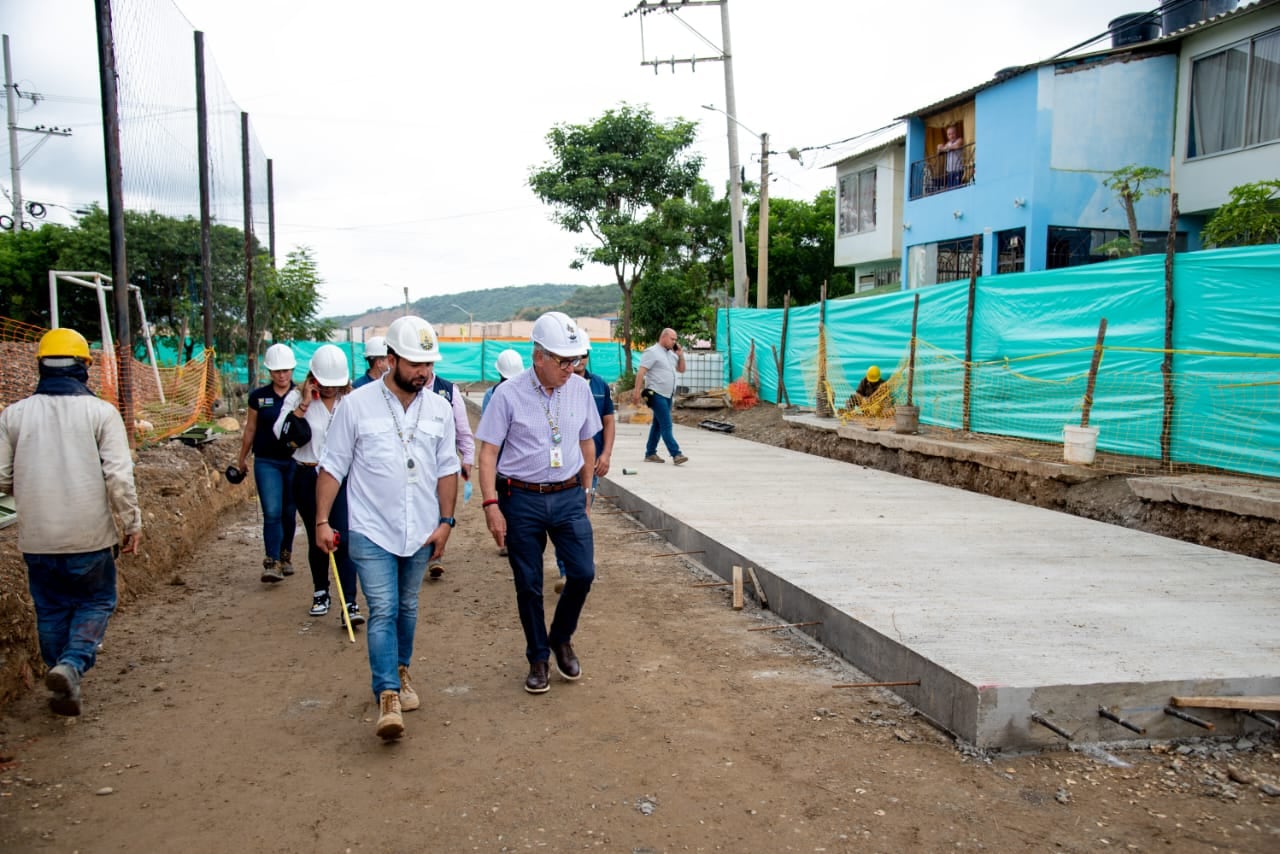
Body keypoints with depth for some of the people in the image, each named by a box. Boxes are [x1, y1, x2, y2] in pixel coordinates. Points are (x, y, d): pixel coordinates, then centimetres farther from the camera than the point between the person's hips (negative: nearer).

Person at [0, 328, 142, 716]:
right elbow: (119, 476, -13)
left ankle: (65, 689, 22)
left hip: (37, 538, 3)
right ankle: (70, 665, -8)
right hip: (89, 535, -2)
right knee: (96, 602, 14)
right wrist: (132, 524, -3)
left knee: (51, 610, 16)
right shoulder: (101, 412, -8)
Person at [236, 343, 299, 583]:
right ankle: (272, 563, -9)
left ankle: (286, 556, 27)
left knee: (289, 512, 10)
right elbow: (250, 430, 11)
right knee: (272, 513, -9)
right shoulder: (258, 397, 3)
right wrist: (241, 461, 17)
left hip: (294, 461, 0)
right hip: (266, 462, 0)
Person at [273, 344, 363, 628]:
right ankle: (320, 593, 33)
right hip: (308, 478, 1)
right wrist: (304, 405, -20)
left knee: (344, 539, -11)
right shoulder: (296, 398, -2)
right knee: (317, 540, 12)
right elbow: (284, 435, -16)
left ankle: (350, 604, -11)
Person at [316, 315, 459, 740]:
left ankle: (400, 671, 36)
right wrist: (322, 520, -6)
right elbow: (332, 467, -3)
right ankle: (388, 697, -6)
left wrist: (445, 520, 3)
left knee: (406, 609, 17)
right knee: (383, 612, -8)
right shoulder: (356, 405, -7)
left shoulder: (439, 409, 2)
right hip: (371, 531, -3)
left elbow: (447, 469, 7)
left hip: (420, 531, 4)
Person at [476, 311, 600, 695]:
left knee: (583, 572, -2)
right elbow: (488, 452, -9)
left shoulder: (580, 389, 2)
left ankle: (561, 639, 25)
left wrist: (586, 491, 17)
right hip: (522, 500, -3)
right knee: (528, 585, 7)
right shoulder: (509, 394, -11)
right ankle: (538, 659, 26)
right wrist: (491, 505, -15)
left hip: (569, 497, 3)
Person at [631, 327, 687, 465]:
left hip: (668, 395, 8)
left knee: (658, 425, 11)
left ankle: (650, 454, 17)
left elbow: (681, 369, 22)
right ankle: (676, 454, -15)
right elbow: (641, 372, -14)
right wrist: (637, 391, -22)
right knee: (667, 426, -11)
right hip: (657, 395, -8)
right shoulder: (652, 352, -9)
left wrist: (681, 355, 7)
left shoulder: (671, 354, 15)